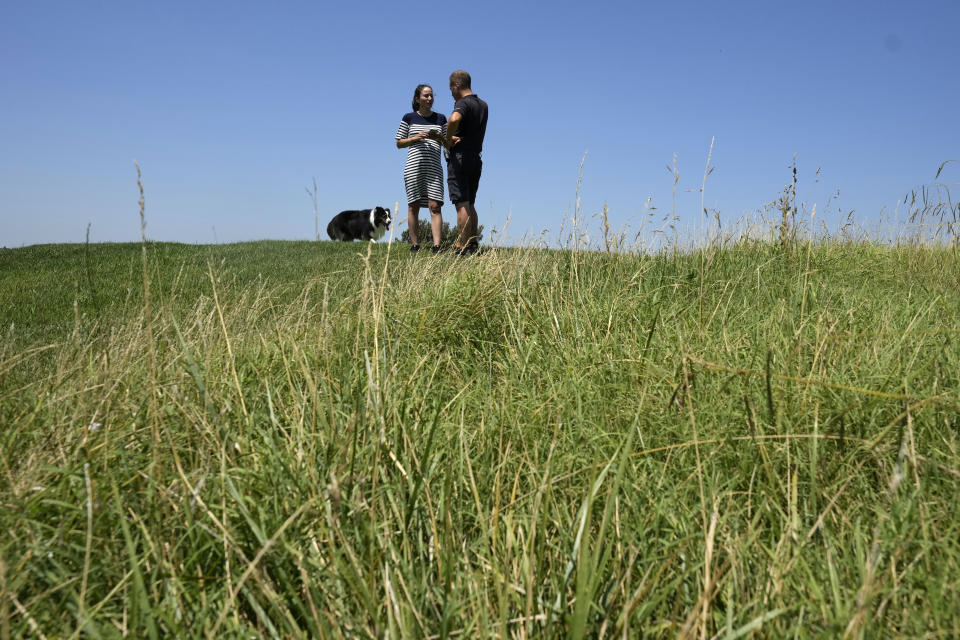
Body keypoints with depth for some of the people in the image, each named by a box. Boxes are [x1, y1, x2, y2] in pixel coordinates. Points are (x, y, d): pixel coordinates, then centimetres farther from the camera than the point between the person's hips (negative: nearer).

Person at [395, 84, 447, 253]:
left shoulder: (440, 118, 13)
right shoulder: (409, 118, 8)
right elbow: (399, 143, 8)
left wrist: (439, 137, -6)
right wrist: (416, 138, -7)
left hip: (434, 167, 1)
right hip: (413, 167, -1)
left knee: (435, 206, -10)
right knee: (413, 206, 1)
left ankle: (437, 246, -15)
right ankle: (415, 245, 7)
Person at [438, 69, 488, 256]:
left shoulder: (463, 103, -12)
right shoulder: (483, 105, 14)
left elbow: (454, 119, -36)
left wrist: (448, 139, -20)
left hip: (460, 158, -8)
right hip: (476, 158, 8)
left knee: (462, 205, -9)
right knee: (470, 204, 14)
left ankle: (462, 248, -9)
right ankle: (472, 245, 17)